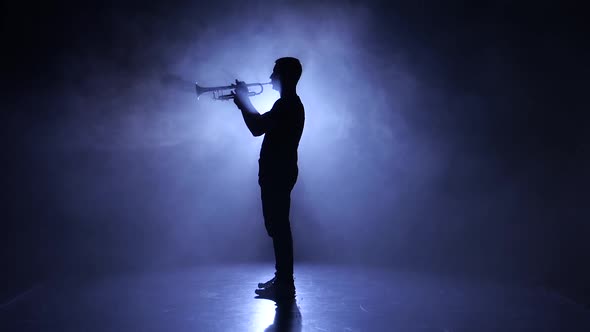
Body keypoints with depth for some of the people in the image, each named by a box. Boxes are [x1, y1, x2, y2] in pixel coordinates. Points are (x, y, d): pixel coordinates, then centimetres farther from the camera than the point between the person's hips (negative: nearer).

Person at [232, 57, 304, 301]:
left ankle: (285, 286, 1)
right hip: (278, 172, 10)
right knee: (278, 227, 15)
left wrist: (243, 100, -9)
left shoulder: (286, 105, -16)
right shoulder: (289, 104, 16)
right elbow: (262, 125, 24)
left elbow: (257, 128, -23)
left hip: (278, 174, -10)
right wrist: (244, 102, 16)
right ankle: (282, 279, 25)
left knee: (279, 228, -5)